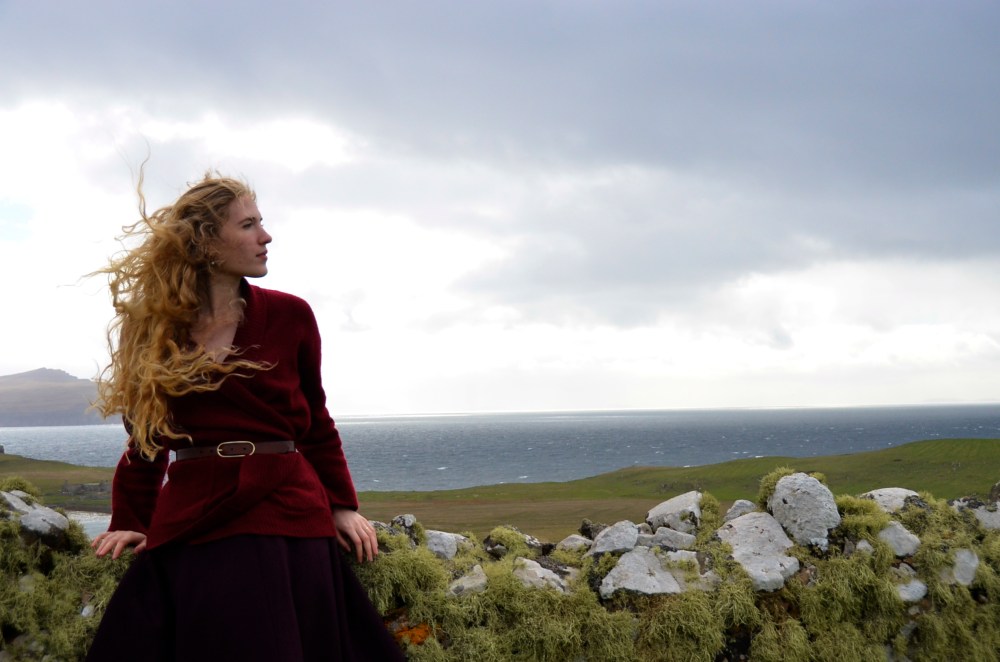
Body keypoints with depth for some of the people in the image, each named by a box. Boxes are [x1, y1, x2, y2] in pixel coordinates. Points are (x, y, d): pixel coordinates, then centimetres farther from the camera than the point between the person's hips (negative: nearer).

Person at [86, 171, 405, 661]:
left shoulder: (289, 316, 2)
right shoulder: (151, 327, 5)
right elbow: (146, 437, 12)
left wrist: (341, 505, 6)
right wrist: (130, 521, 7)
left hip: (286, 520, 0)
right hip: (185, 532, 1)